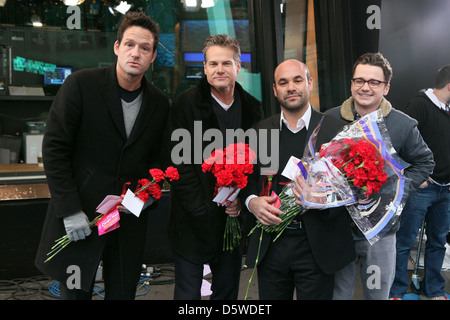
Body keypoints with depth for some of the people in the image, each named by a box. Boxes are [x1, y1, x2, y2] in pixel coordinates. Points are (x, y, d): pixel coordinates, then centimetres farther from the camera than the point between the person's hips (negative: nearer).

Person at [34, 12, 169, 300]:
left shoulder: (160, 103, 4)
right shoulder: (82, 84, -8)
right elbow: (54, 148, -9)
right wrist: (70, 210, -13)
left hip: (129, 222, 3)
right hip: (78, 219, -3)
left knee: (123, 292, 13)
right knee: (75, 293, 9)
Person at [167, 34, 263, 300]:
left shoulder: (252, 107, 5)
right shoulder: (186, 104, -7)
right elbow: (180, 163, -10)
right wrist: (205, 208, -14)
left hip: (234, 217, 4)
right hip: (194, 219, -3)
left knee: (228, 290, 16)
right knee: (188, 292, 6)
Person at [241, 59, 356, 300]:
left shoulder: (336, 129, -2)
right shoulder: (260, 130, 6)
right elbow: (248, 179, 11)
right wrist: (252, 201, -9)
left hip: (316, 247, -2)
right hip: (270, 245, 2)